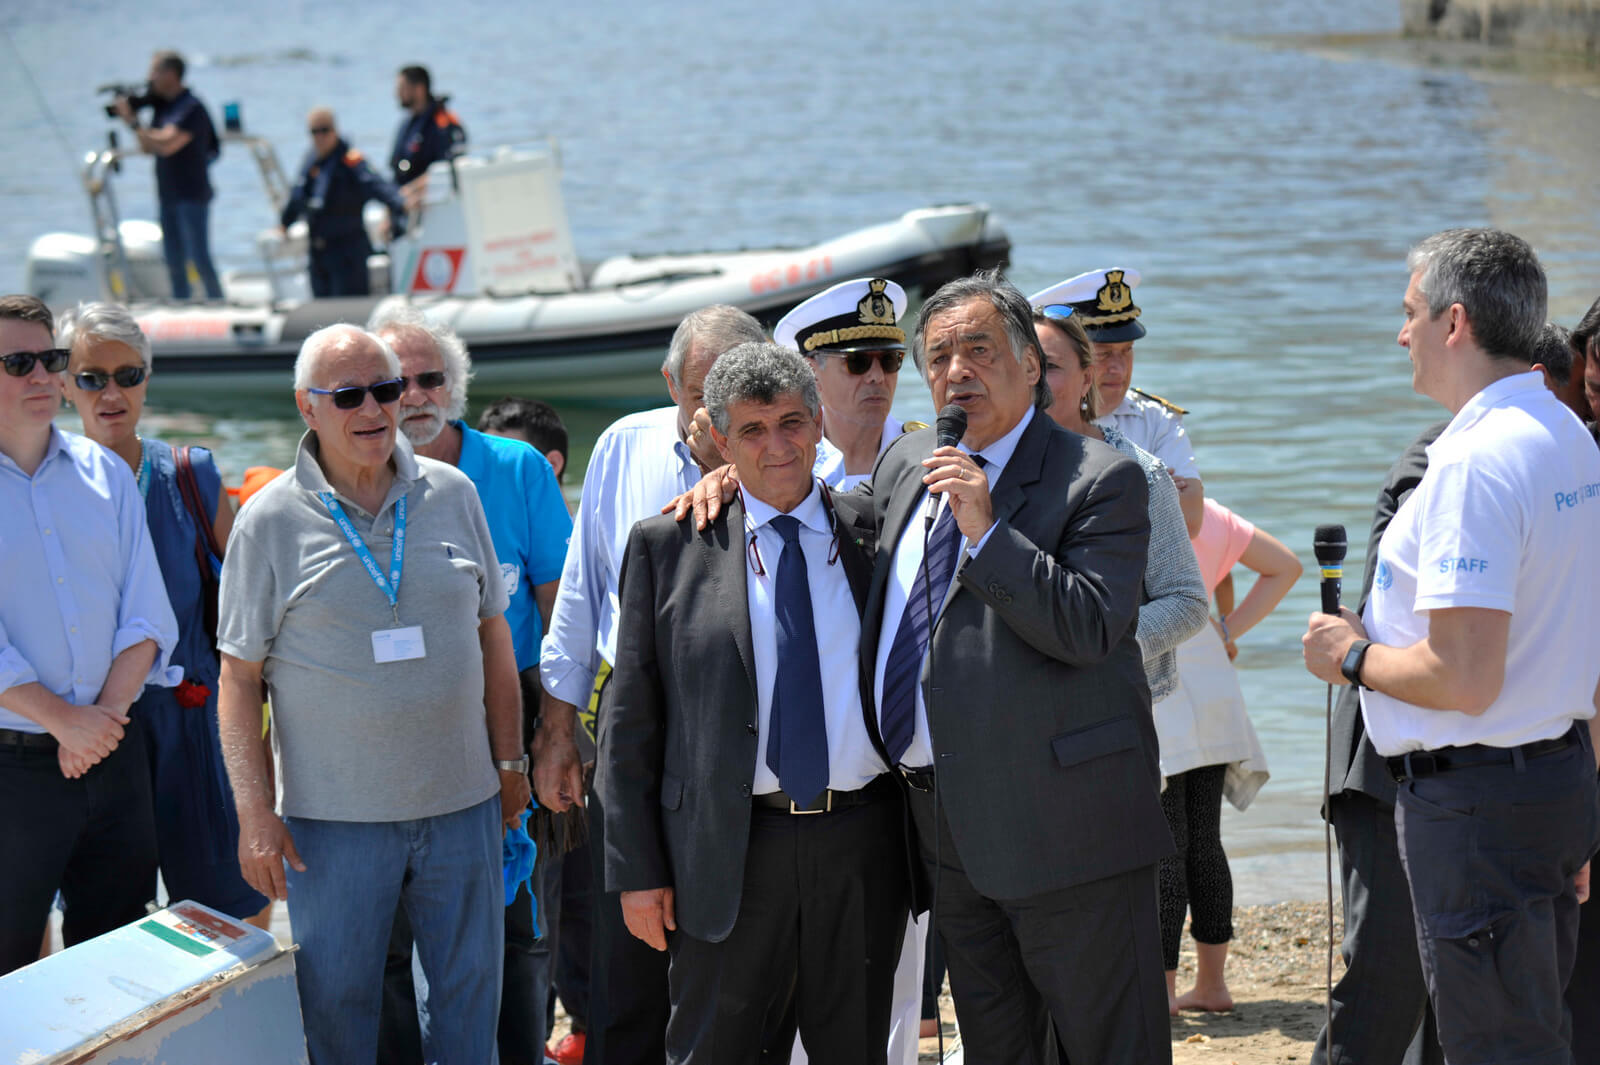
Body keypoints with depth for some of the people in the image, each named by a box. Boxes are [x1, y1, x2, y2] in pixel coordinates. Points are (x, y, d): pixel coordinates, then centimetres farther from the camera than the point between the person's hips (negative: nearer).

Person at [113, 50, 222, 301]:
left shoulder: (191, 108, -15)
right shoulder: (162, 106, 11)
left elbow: (166, 145, -25)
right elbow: (147, 148, 14)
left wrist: (132, 121, -18)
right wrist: (133, 117, 2)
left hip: (192, 197, -8)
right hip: (168, 196, 8)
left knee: (200, 259, -9)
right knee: (175, 265, 9)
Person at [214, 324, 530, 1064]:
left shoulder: (452, 495, 5)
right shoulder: (271, 522, -4)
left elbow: (492, 633, 13)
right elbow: (239, 677, -3)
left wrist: (509, 761, 13)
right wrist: (255, 814, -8)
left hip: (460, 802, 3)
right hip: (333, 817, -3)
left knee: (471, 990, 10)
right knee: (337, 1003, 4)